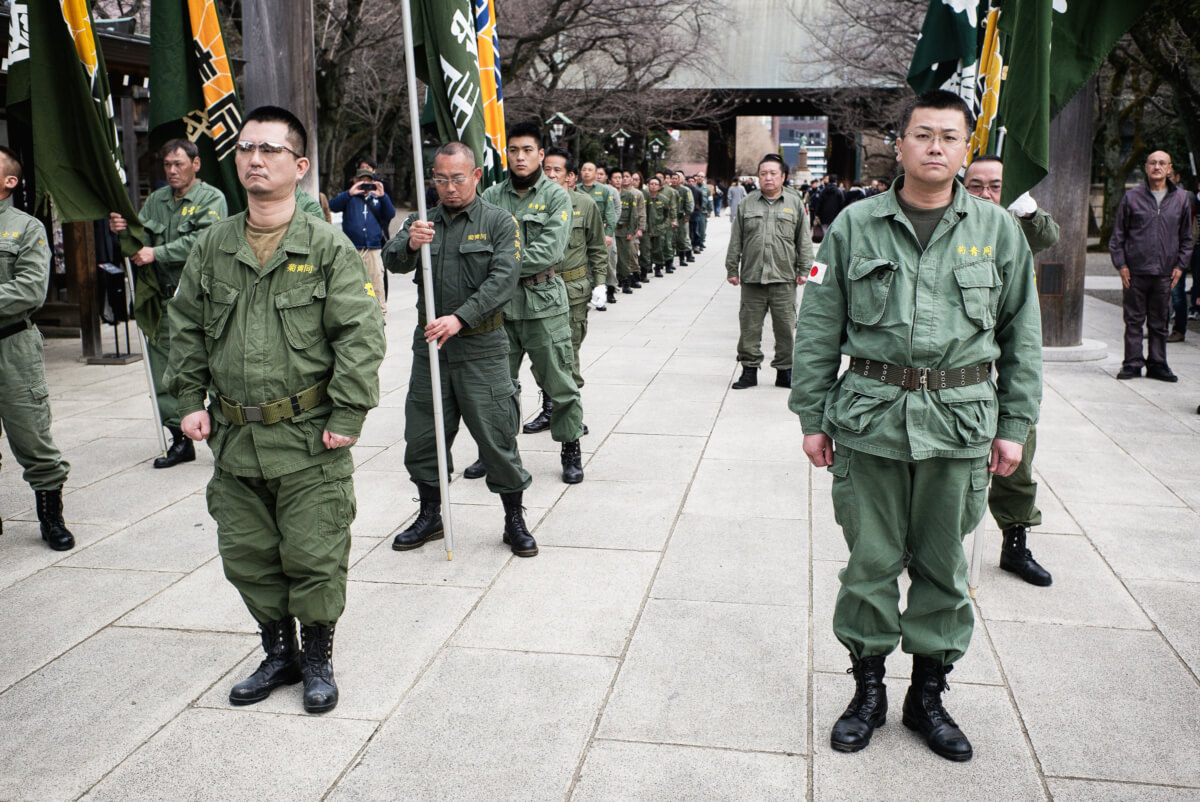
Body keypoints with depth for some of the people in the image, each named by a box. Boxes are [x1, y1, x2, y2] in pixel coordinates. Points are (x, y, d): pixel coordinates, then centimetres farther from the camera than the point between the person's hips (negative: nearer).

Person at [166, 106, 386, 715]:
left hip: (310, 440, -4)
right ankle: (278, 653, 34)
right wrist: (191, 400, 8)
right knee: (247, 557, 14)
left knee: (314, 558, 3)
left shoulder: (329, 247, -6)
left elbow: (360, 336, -9)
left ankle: (318, 659, 26)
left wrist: (346, 416, -13)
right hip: (233, 437, 5)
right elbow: (186, 329, 16)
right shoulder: (211, 248, 8)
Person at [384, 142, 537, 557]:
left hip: (481, 347, -4)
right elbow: (392, 261, -5)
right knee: (422, 436, 10)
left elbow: (502, 280, -13)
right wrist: (410, 244, -28)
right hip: (429, 344, 4)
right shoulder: (423, 221, 10)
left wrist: (459, 319, -25)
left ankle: (515, 520, 15)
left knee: (497, 436, 0)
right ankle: (430, 515, 28)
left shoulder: (499, 222, -1)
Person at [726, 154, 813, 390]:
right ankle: (749, 368, 14)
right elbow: (735, 240, 12)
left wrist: (804, 270, 3)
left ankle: (784, 370, 13)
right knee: (750, 326, 4)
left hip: (784, 278, -1)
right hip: (751, 276, 1)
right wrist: (732, 269, 8)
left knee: (785, 326, 2)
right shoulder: (747, 204, 10)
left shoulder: (795, 203, 8)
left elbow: (804, 240, 8)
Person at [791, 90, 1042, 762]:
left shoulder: (999, 229, 5)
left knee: (944, 563, 11)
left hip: (960, 420, 1)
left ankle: (928, 693, 28)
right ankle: (868, 689, 24)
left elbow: (1022, 335, 9)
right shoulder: (855, 226, 2)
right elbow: (818, 329, 4)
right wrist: (813, 416, 2)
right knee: (871, 560, 7)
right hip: (871, 415, -1)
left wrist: (1014, 425, 5)